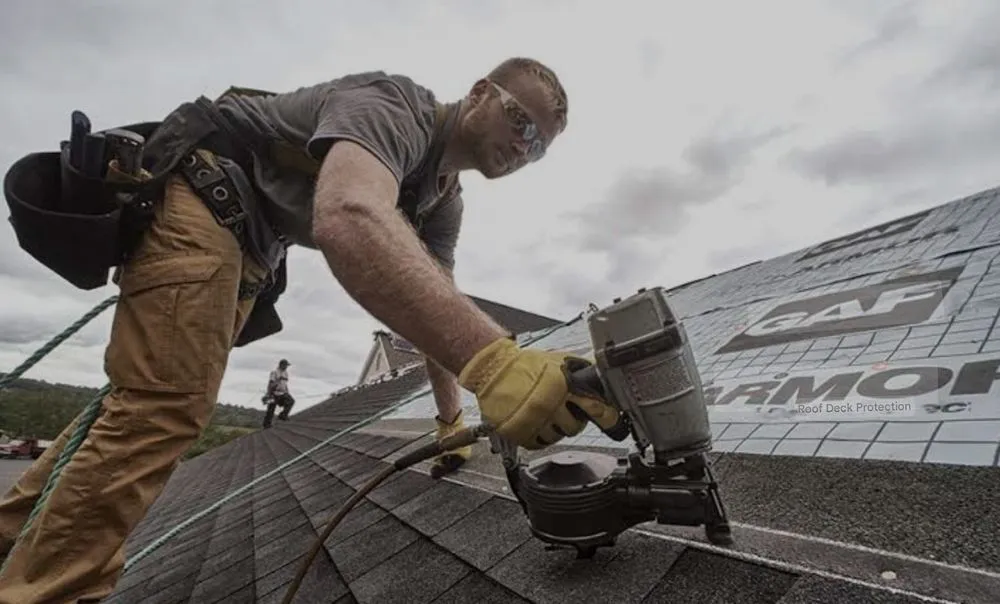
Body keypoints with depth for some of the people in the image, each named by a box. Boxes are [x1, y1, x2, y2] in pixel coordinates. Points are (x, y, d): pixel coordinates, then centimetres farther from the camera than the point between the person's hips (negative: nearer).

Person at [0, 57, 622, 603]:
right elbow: (348, 219, -48)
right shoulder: (396, 105, -25)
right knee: (166, 406, -18)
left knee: (155, 399, 13)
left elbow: (436, 306, 3)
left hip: (247, 245, 10)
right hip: (195, 193, -9)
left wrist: (452, 417, -4)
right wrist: (493, 360, -60)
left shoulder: (444, 200, 4)